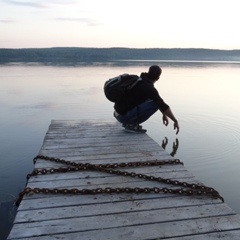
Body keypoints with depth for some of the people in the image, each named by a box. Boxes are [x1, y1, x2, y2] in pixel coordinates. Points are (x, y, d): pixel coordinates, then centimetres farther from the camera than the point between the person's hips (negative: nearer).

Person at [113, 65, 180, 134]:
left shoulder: (139, 80, 11)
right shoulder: (148, 88, -17)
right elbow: (163, 106, -15)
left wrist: (164, 114, 28)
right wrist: (175, 121, -3)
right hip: (124, 116, -9)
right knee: (155, 104, -15)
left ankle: (128, 123, 15)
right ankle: (132, 125, -8)